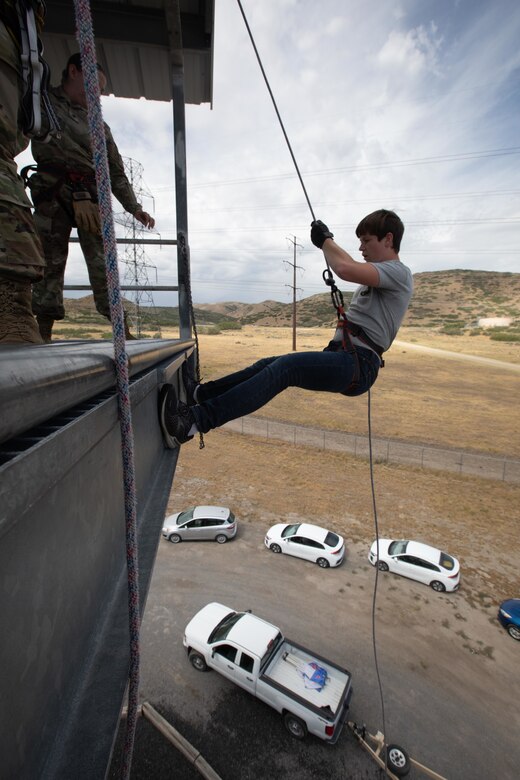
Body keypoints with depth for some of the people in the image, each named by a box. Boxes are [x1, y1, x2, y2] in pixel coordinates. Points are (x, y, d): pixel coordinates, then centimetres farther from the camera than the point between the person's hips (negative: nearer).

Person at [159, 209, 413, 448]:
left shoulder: (398, 272, -4)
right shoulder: (378, 277, 27)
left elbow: (345, 268, -25)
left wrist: (326, 239, -9)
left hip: (358, 364, -10)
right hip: (342, 355, 10)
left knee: (285, 367, -30)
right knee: (268, 364, 2)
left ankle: (193, 422, -38)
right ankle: (199, 394, 4)